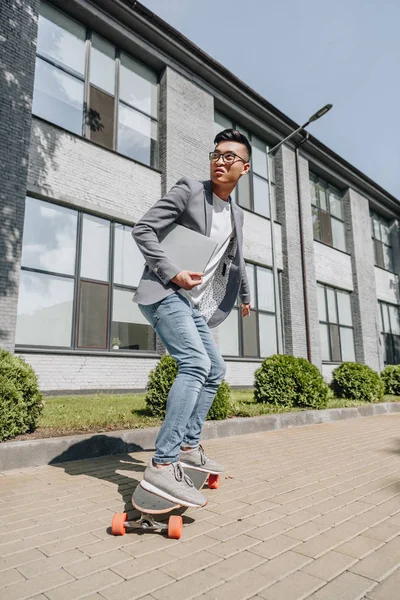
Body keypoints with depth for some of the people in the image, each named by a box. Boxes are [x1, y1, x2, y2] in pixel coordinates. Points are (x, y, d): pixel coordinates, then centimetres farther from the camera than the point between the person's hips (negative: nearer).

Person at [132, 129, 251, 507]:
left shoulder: (237, 214, 16)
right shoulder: (188, 190, -4)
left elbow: (236, 261, 29)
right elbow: (142, 230, -11)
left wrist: (245, 297, 40)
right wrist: (173, 273, -19)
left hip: (195, 304, 8)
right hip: (164, 292, -8)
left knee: (215, 370, 10)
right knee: (195, 363, -26)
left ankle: (188, 447, 22)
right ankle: (162, 465, -25)